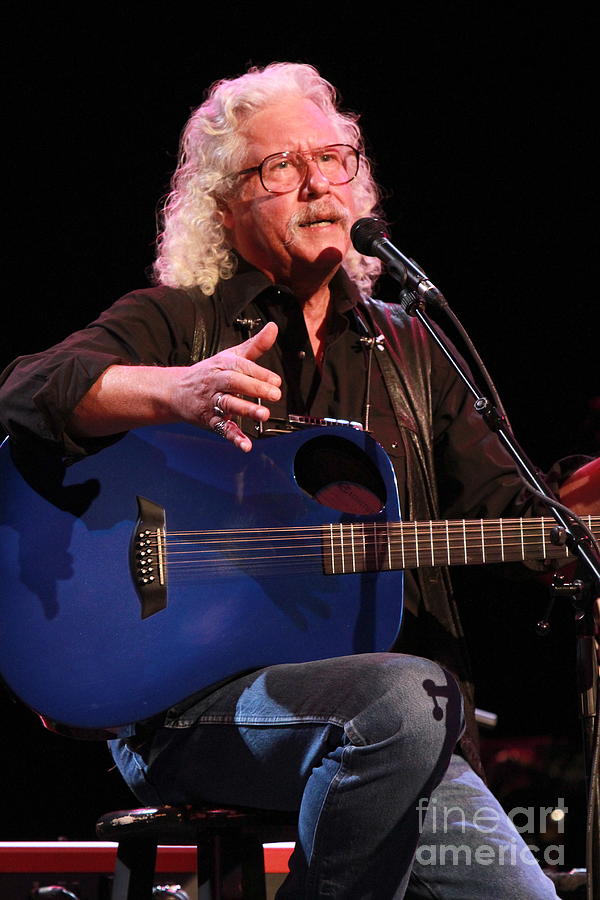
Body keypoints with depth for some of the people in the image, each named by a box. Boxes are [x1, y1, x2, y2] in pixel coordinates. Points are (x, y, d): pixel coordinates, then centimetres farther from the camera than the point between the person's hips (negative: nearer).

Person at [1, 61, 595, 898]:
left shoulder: (408, 351, 21)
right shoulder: (175, 323, 8)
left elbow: (506, 508, 13)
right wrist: (179, 390, -27)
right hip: (184, 712, -4)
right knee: (405, 697, -34)